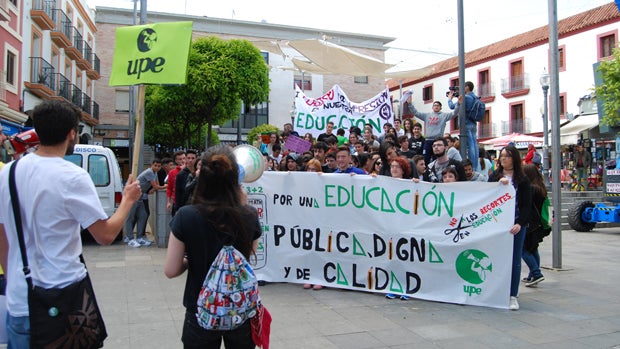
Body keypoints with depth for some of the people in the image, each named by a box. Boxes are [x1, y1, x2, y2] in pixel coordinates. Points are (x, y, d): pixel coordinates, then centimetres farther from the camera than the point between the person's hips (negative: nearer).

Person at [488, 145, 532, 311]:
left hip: (516, 225, -1)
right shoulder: (494, 176, 9)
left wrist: (520, 224, -13)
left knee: (515, 260, 1)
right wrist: (498, 185, -13)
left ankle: (512, 296, 7)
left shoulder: (522, 179, 4)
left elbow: (527, 204, 0)